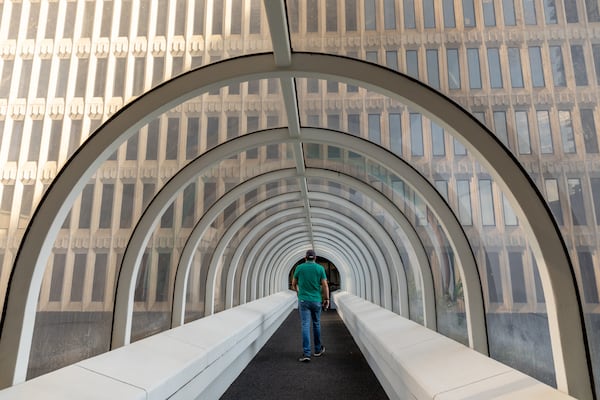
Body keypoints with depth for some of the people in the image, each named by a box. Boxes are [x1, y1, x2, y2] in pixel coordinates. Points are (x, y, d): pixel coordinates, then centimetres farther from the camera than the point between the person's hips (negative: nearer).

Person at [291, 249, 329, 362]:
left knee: (305, 325, -2)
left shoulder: (299, 268, -1)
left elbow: (294, 284, 9)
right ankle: (318, 349, 30)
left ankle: (306, 353, -8)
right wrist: (326, 299, 5)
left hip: (303, 300, -1)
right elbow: (325, 286, -5)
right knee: (316, 324, 16)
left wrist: (297, 290, 29)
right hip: (316, 300, 1)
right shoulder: (320, 268, -2)